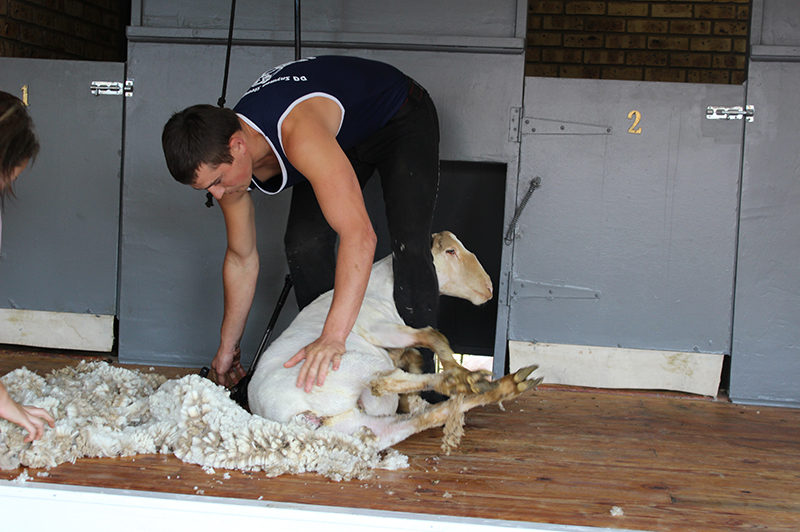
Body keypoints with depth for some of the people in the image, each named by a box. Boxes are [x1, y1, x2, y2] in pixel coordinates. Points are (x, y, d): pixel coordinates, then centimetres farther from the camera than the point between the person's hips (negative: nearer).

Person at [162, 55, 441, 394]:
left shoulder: (299, 136, -47)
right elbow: (241, 258, -5)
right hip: (343, 137, 6)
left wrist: (333, 336, -60)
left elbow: (359, 235, -54)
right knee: (303, 245, -7)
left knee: (408, 248, -22)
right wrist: (227, 347, 2)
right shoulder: (222, 162, -20)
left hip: (401, 118, -6)